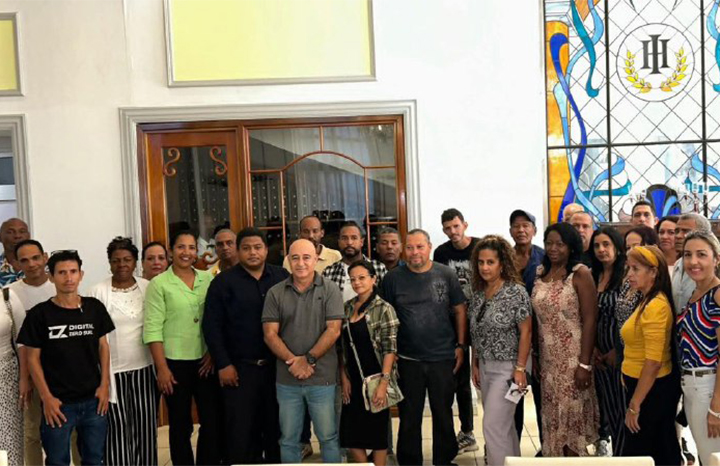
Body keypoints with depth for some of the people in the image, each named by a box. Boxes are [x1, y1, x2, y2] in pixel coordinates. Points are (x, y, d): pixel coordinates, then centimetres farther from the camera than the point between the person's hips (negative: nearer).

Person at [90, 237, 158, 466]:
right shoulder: (98, 292, -4)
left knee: (145, 428, 8)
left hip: (145, 368, 2)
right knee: (118, 429, 4)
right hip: (113, 371, -2)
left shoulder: (148, 288, 3)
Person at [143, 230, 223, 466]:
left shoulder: (208, 279, 5)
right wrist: (162, 368, -12)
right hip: (174, 363, -3)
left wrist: (213, 352, -1)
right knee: (180, 425, 8)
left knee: (214, 420, 6)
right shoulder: (159, 284, -5)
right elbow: (152, 329, -8)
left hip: (205, 361, 3)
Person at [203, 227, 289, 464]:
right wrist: (223, 364, -9)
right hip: (240, 367, -2)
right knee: (240, 429, 4)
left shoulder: (282, 277, 5)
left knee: (276, 425, 13)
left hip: (277, 365, 3)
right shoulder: (224, 282, -3)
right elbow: (212, 326, -5)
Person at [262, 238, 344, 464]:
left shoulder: (330, 290, -2)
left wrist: (309, 359, -15)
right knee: (288, 440, 13)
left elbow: (333, 330, -8)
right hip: (286, 379, 2)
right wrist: (293, 361, -13)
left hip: (322, 377, -2)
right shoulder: (275, 293, 3)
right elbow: (270, 334, -2)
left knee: (328, 437, 8)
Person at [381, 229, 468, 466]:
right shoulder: (393, 278, -1)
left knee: (443, 413, 14)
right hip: (407, 359, 0)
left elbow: (460, 310, 4)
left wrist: (461, 345, 1)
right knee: (409, 416, 11)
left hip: (443, 357, 0)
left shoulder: (446, 274, -2)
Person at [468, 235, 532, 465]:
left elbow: (526, 332, -13)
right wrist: (475, 365, 11)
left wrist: (520, 368, -16)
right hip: (485, 367, 6)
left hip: (507, 368, -6)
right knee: (504, 425, 15)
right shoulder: (477, 293, 5)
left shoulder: (516, 292, -13)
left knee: (492, 425, -7)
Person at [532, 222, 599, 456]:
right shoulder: (541, 272, 6)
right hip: (548, 358, 5)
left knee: (571, 413, 3)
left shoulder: (580, 274, -10)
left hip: (573, 357, -5)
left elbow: (590, 320, -13)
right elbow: (538, 317, 9)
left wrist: (585, 363, -17)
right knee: (553, 415, 12)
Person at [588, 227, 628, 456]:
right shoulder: (593, 277, 10)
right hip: (600, 354, 5)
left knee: (622, 408, 2)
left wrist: (617, 350, -11)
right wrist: (592, 348, 2)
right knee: (607, 407, 11)